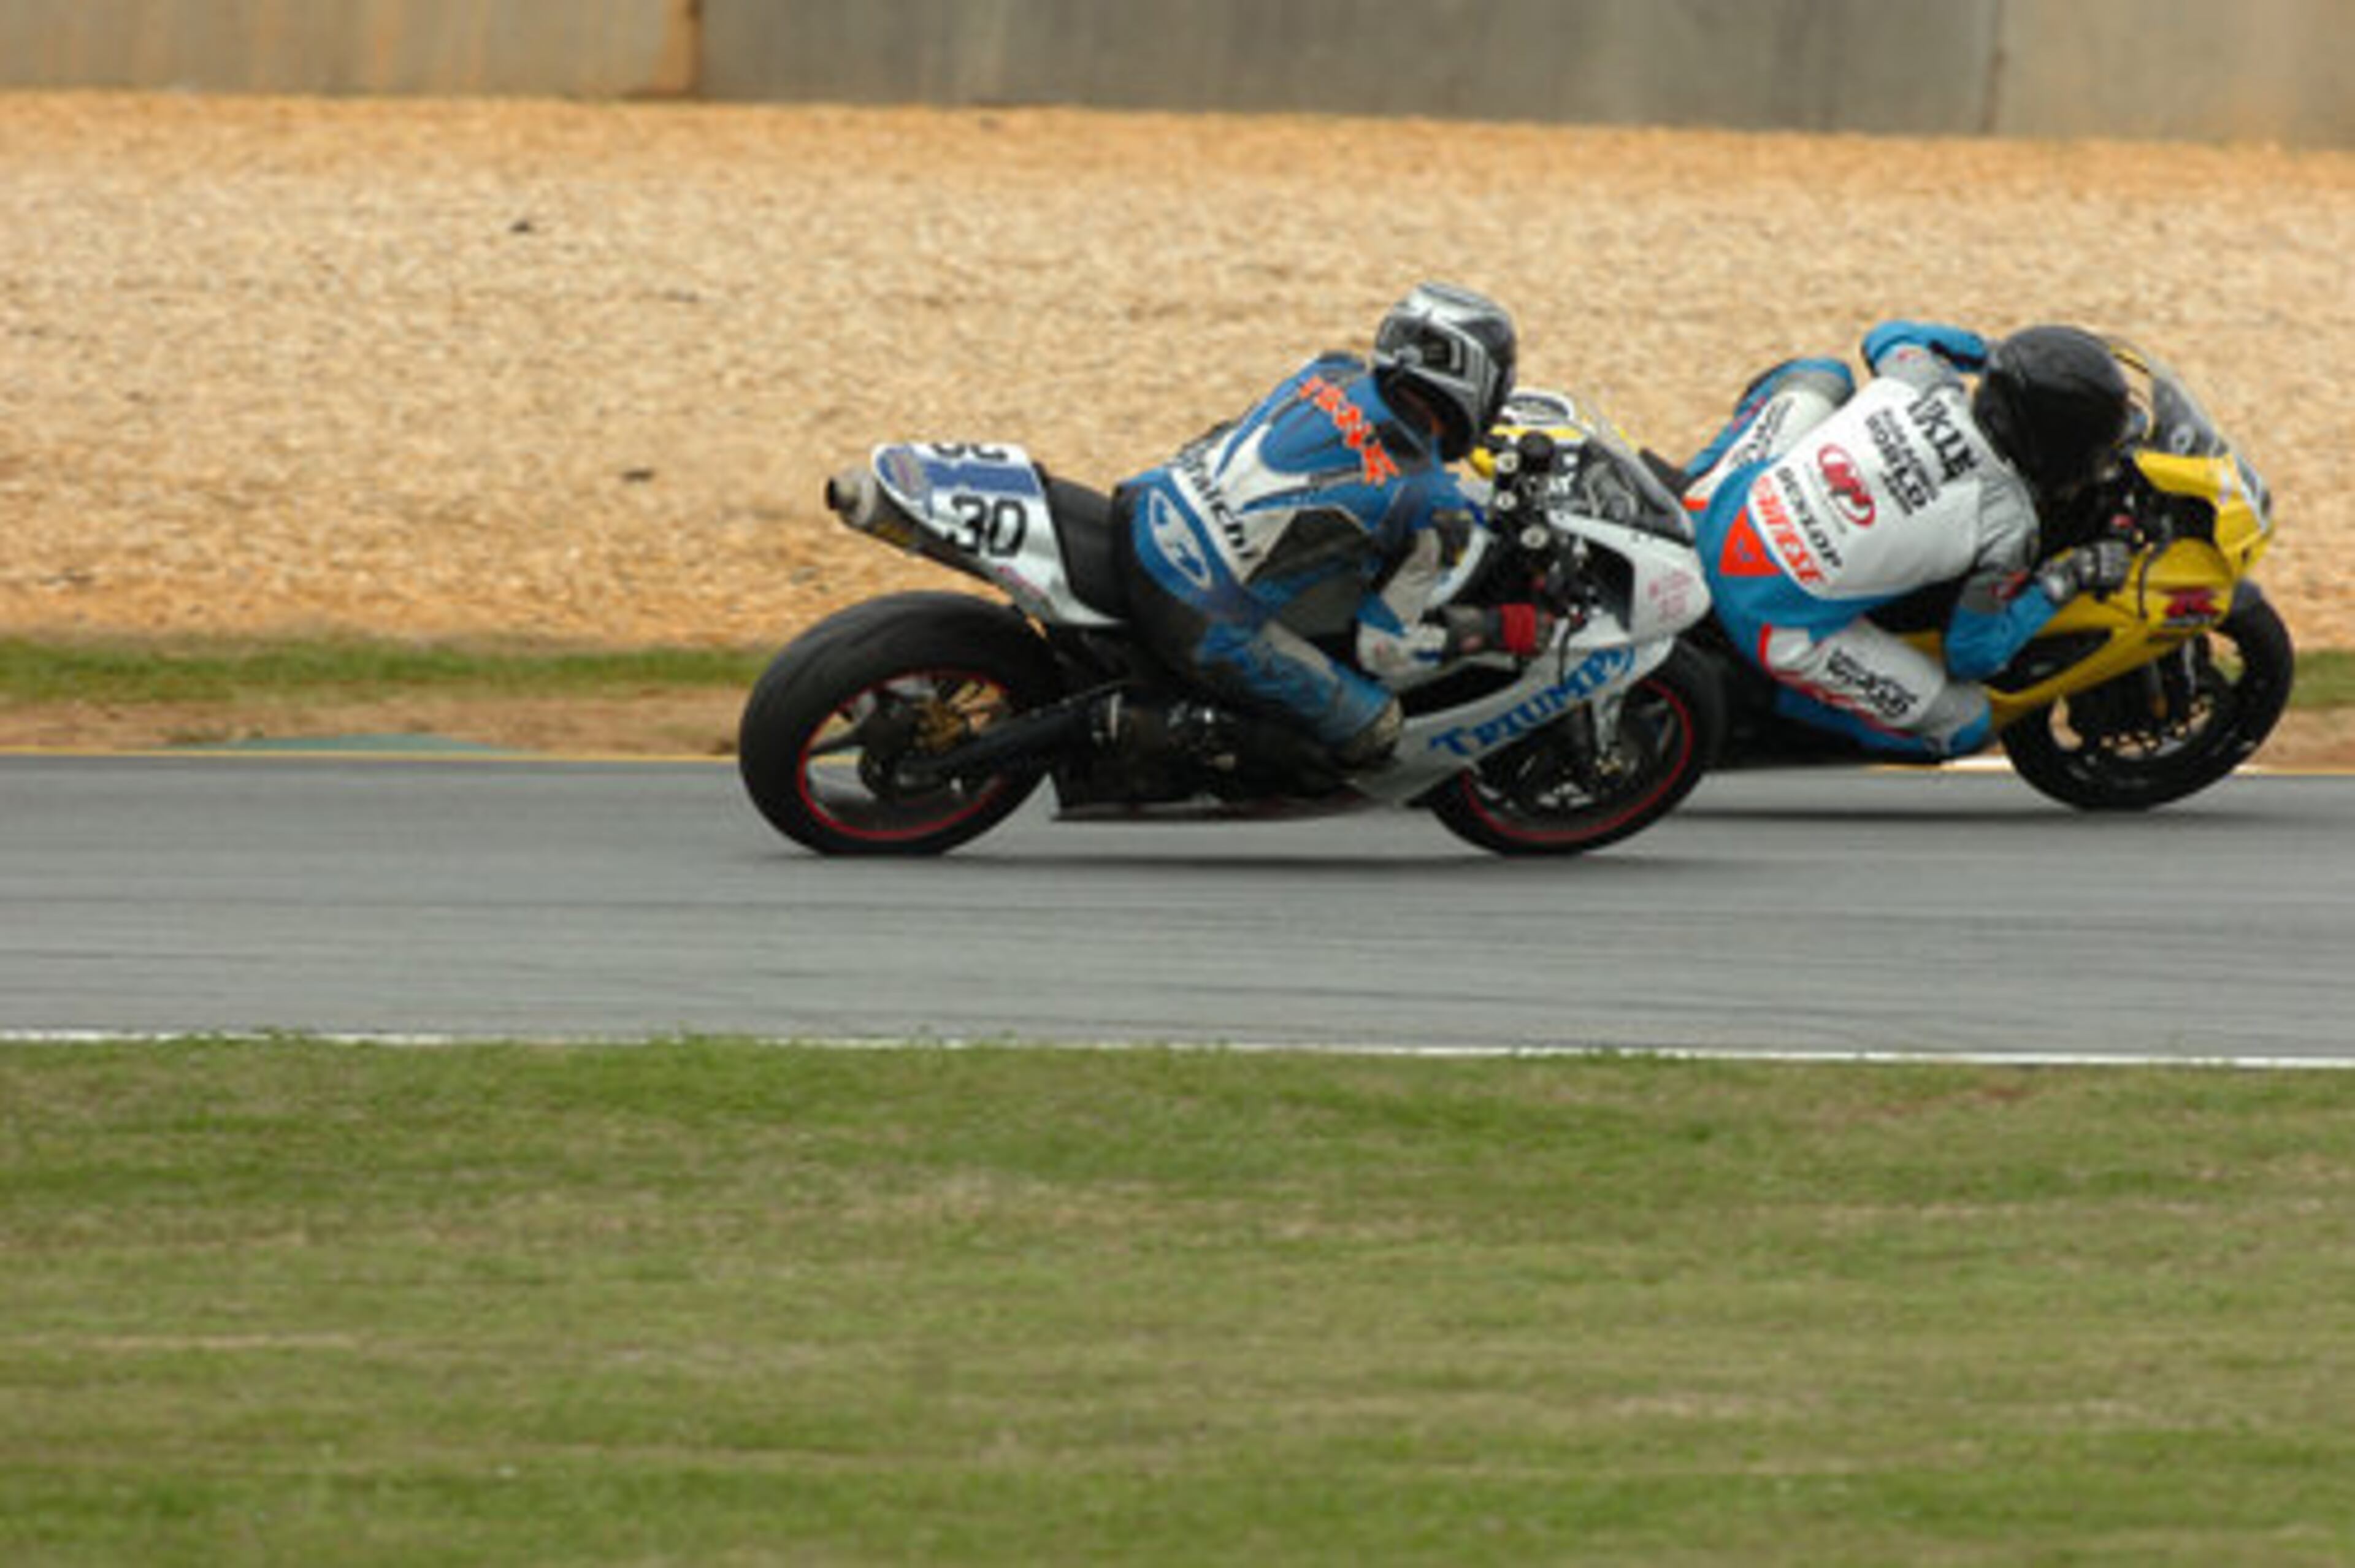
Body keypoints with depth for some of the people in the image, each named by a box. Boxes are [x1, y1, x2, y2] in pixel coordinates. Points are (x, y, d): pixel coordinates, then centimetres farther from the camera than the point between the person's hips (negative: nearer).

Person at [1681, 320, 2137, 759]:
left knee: (1820, 376, 28)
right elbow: (1973, 652, -4)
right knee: (1964, 725, 7)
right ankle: (1770, 695, 6)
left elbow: (1888, 337, 21)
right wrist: (2060, 586, 2)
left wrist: (1984, 353, 32)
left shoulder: (1922, 378, -6)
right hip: (1780, 624, -5)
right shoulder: (2009, 526, -16)